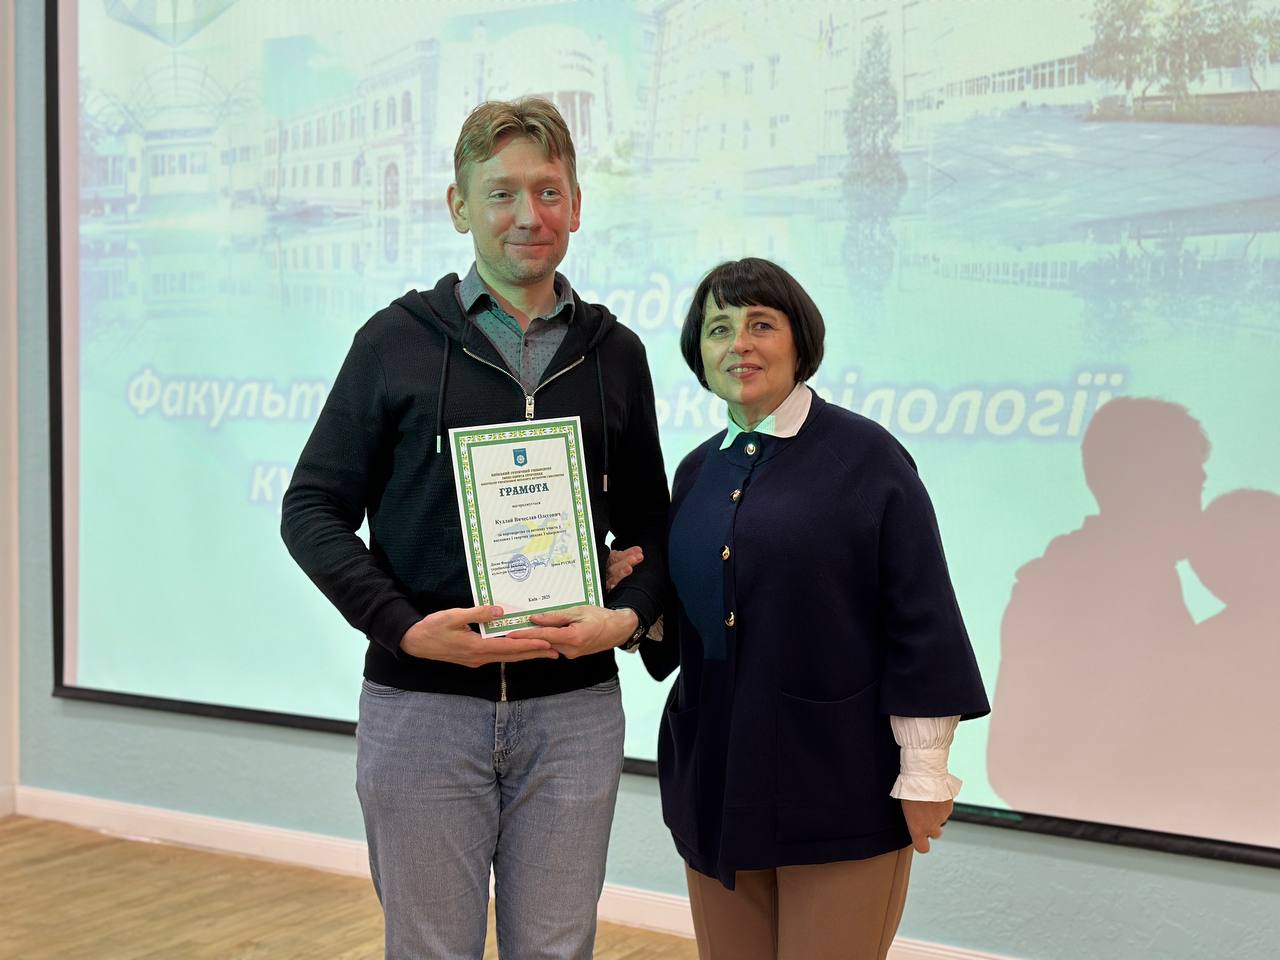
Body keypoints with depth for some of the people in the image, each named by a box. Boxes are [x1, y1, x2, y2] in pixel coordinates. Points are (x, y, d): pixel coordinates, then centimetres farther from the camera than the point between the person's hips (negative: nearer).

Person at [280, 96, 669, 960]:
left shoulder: (614, 354, 8)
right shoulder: (397, 340, 0)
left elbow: (648, 526, 13)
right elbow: (313, 508, -1)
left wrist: (631, 615, -8)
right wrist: (403, 626, -15)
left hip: (572, 708, 2)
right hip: (421, 703, -2)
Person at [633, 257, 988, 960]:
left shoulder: (864, 456, -6)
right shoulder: (698, 472, 11)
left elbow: (919, 621, -8)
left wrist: (923, 773, -11)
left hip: (838, 791, -5)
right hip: (719, 786, 5)